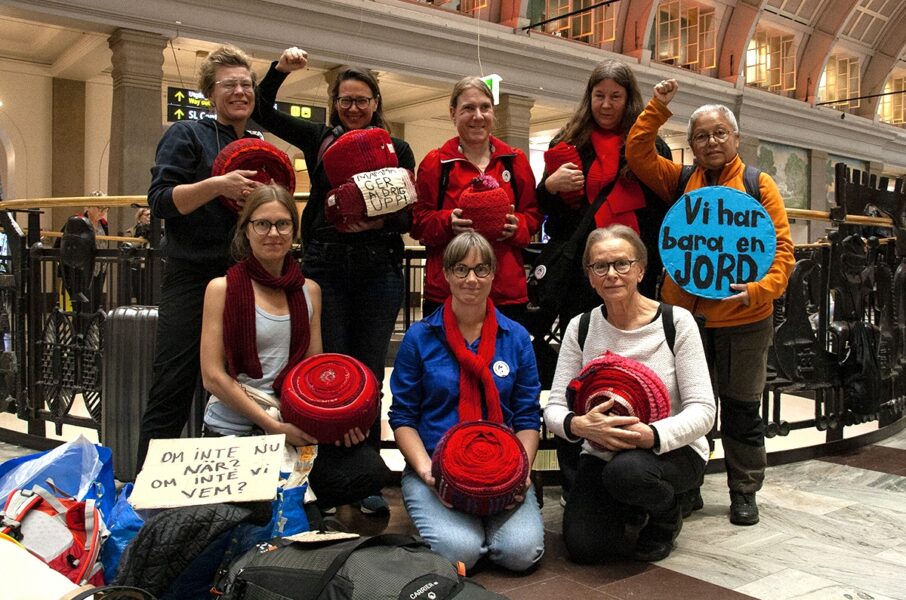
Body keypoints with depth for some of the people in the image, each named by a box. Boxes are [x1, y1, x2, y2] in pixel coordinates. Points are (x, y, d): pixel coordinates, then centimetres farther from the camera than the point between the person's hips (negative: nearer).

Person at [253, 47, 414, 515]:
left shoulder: (397, 149, 8)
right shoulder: (319, 139, 10)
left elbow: (407, 218, 3)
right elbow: (262, 112, 10)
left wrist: (378, 220, -17)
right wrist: (280, 70, -4)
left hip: (379, 270, 0)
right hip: (325, 267, 0)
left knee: (369, 374, 6)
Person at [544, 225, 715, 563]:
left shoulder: (677, 322, -11)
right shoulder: (581, 328, -3)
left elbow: (703, 411, -15)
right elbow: (554, 408, -6)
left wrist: (652, 435, -35)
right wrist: (579, 425, -31)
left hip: (672, 450, -3)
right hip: (602, 455, 3)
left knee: (627, 469, -36)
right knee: (583, 546, -16)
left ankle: (667, 515, 2)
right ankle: (631, 509, 20)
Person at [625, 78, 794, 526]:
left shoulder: (759, 185, 1)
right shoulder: (680, 182, 8)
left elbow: (782, 247, -4)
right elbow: (638, 153, 0)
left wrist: (759, 288, -19)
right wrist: (658, 107, -5)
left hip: (744, 319, -2)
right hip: (683, 314, 2)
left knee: (741, 409, 10)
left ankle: (744, 492, 25)